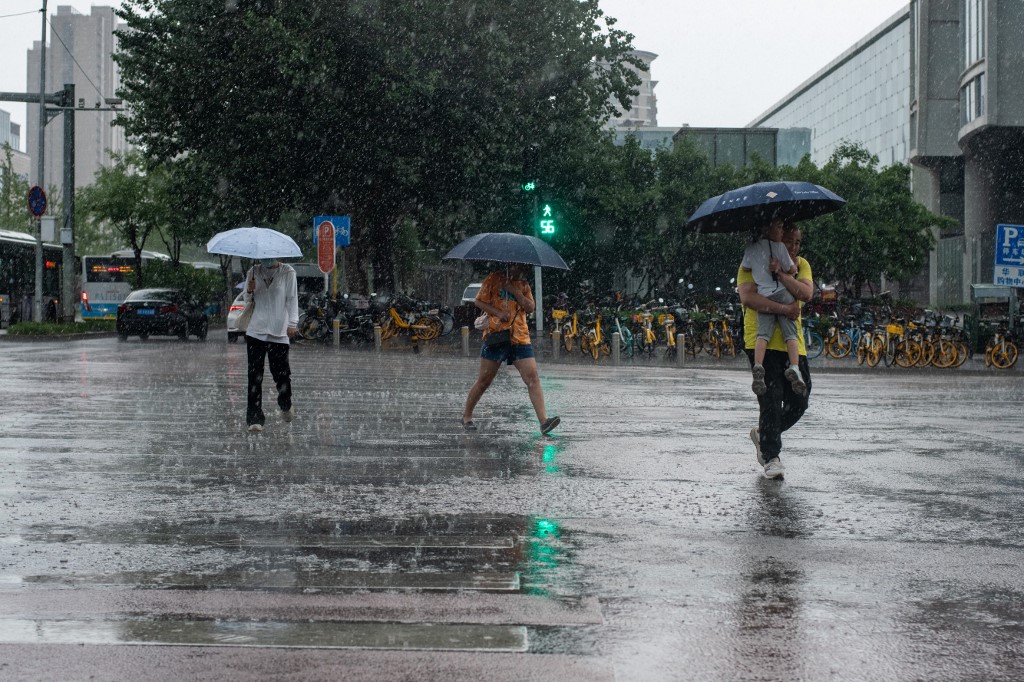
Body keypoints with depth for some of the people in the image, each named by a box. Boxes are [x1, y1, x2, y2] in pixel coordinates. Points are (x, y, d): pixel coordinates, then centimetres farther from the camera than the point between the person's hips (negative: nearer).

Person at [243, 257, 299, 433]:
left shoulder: (287, 272, 1)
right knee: (255, 375, -4)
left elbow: (292, 298, 1)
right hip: (256, 330, 2)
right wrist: (250, 291, -6)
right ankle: (255, 418, -1)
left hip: (279, 332, -2)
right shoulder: (254, 272, 10)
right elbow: (247, 300, 17)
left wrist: (293, 323, -8)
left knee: (281, 372, 2)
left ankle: (286, 406, 31)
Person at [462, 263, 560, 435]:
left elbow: (530, 308, 5)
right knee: (484, 380, 3)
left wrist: (515, 291, -6)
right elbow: (479, 301, 1)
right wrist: (498, 313, -12)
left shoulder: (523, 285, 17)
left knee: (533, 377, -11)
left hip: (520, 339, 3)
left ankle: (543, 421, -18)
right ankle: (466, 416, 20)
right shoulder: (493, 279, 6)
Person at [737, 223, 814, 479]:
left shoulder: (801, 264, 13)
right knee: (771, 400, -10)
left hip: (793, 343, 5)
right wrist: (783, 309, -25)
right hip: (762, 342, -5)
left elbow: (806, 293, -7)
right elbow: (748, 297, -19)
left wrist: (781, 274, -20)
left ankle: (762, 434, 31)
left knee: (799, 403, 7)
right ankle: (771, 457, -1)